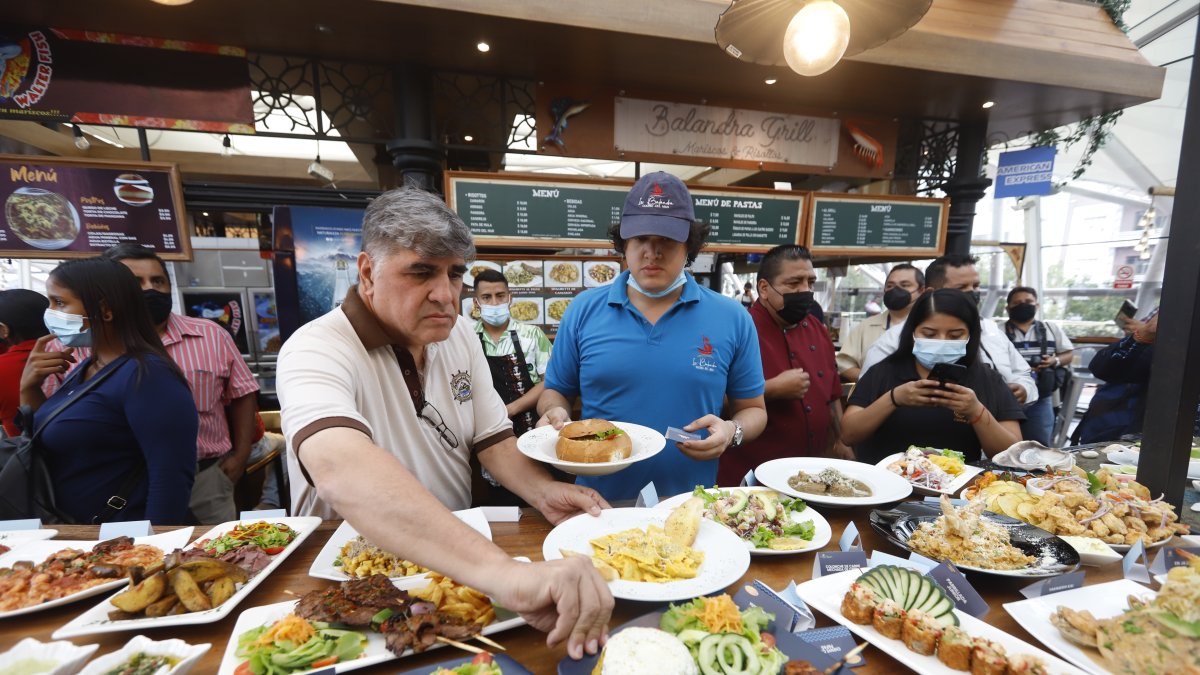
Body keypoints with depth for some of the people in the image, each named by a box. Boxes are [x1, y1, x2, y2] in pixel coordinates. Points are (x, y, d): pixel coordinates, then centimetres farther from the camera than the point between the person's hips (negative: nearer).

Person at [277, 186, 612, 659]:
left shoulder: (459, 335, 0)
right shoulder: (314, 352, -20)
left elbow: (491, 438, 3)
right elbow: (342, 470, -38)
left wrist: (541, 491, -17)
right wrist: (500, 572, -50)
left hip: (455, 558, 5)